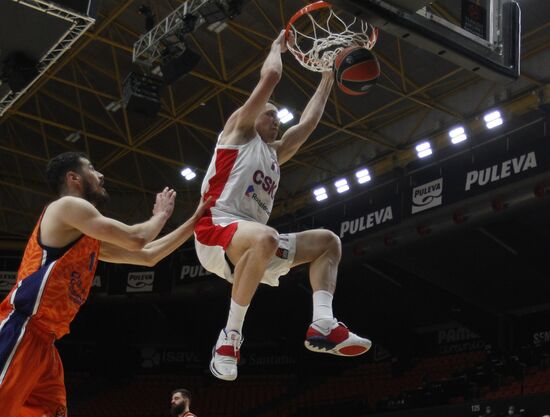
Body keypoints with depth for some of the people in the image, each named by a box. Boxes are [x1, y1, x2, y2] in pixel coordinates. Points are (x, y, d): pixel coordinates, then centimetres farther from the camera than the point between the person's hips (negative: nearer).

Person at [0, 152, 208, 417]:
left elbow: (148, 255, 30)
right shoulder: (69, 205, -4)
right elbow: (135, 239, -9)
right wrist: (161, 214, 11)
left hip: (42, 339, 10)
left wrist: (194, 221, 30)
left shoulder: (92, 240, 25)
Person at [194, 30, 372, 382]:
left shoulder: (275, 153, 30)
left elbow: (309, 122, 31)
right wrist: (279, 44, 21)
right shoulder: (239, 130, 10)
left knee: (327, 241, 6)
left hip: (255, 240, 8)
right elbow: (271, 75, 3)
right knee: (266, 238, -41)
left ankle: (322, 326, -14)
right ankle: (231, 336, -30)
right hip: (217, 230, -8)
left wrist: (328, 78, 37)